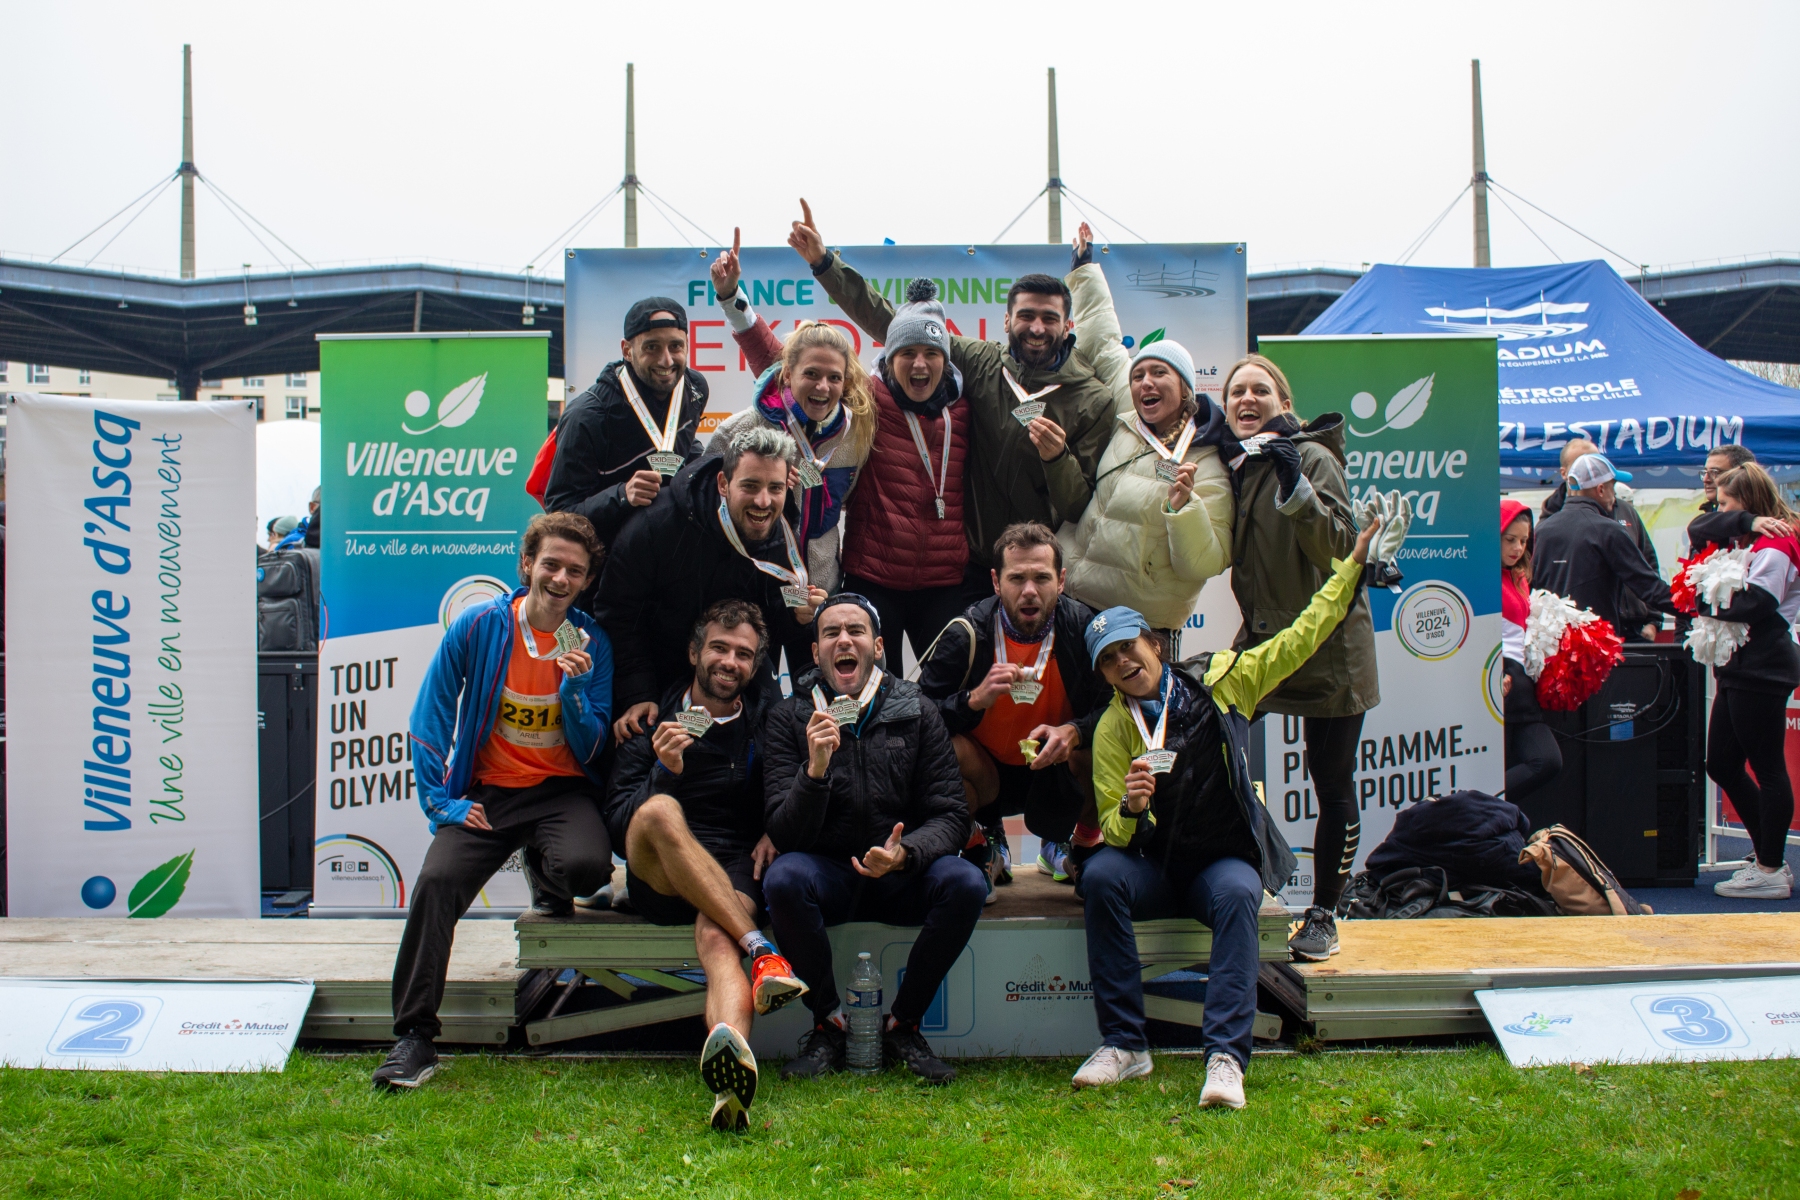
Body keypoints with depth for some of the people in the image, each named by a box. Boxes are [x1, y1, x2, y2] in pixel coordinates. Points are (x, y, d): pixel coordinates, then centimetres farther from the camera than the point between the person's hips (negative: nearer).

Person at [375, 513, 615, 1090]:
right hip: (486, 792, 0)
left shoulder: (592, 643, -1)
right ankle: (415, 1036, -15)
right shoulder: (478, 625, -2)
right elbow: (430, 717, 4)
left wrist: (574, 688, -18)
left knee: (586, 865, -31)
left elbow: (590, 751, -1)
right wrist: (441, 801, -4)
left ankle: (546, 875, 10)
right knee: (436, 881, -25)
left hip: (562, 791, 0)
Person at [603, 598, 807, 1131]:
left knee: (715, 934, -35)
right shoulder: (651, 718, 11)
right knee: (660, 811, -34)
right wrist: (664, 771, -16)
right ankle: (760, 949, -40)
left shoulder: (768, 721, 16)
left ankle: (730, 1066, -65)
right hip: (659, 881, 0)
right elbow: (617, 819, 2)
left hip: (737, 872, 0)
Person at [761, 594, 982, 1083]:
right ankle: (828, 1024, -11)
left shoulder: (916, 713, 1)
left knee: (965, 883, -29)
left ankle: (904, 1025, -8)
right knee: (782, 878, -33)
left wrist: (906, 853, -25)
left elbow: (951, 817, -3)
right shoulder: (790, 717, -1)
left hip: (901, 876, 1)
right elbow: (785, 835, -9)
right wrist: (815, 769, -28)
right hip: (828, 873, -1)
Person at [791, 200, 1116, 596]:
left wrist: (1058, 458, -23)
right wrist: (824, 262, -4)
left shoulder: (1094, 400, -4)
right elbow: (895, 325, 1)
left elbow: (1083, 510, -4)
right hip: (972, 568, 2)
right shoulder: (981, 364, 1)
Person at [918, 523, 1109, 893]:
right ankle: (983, 846, 2)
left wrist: (1075, 732, -32)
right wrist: (974, 699, -36)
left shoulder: (1083, 627, -14)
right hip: (987, 777, -1)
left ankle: (1082, 847, 7)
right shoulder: (967, 634, -17)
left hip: (1059, 778, 1)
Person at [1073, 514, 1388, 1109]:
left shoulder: (1220, 680, 2)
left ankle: (1226, 1056, -39)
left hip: (1229, 856, -1)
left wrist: (1352, 564, 5)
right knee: (1100, 875, -30)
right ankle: (1123, 1045, -24)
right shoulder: (1112, 731, 1)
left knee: (1236, 893, -35)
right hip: (1155, 864, 1)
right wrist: (1130, 807, -25)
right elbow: (1114, 833, -1)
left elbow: (1301, 637, 7)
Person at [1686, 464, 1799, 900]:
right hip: (1740, 668, 10)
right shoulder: (1745, 539, 16)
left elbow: (1755, 603, -23)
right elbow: (1698, 529, 6)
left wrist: (1707, 603, -9)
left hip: (1761, 670, -10)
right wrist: (1744, 521, -7)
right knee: (1721, 765, 13)